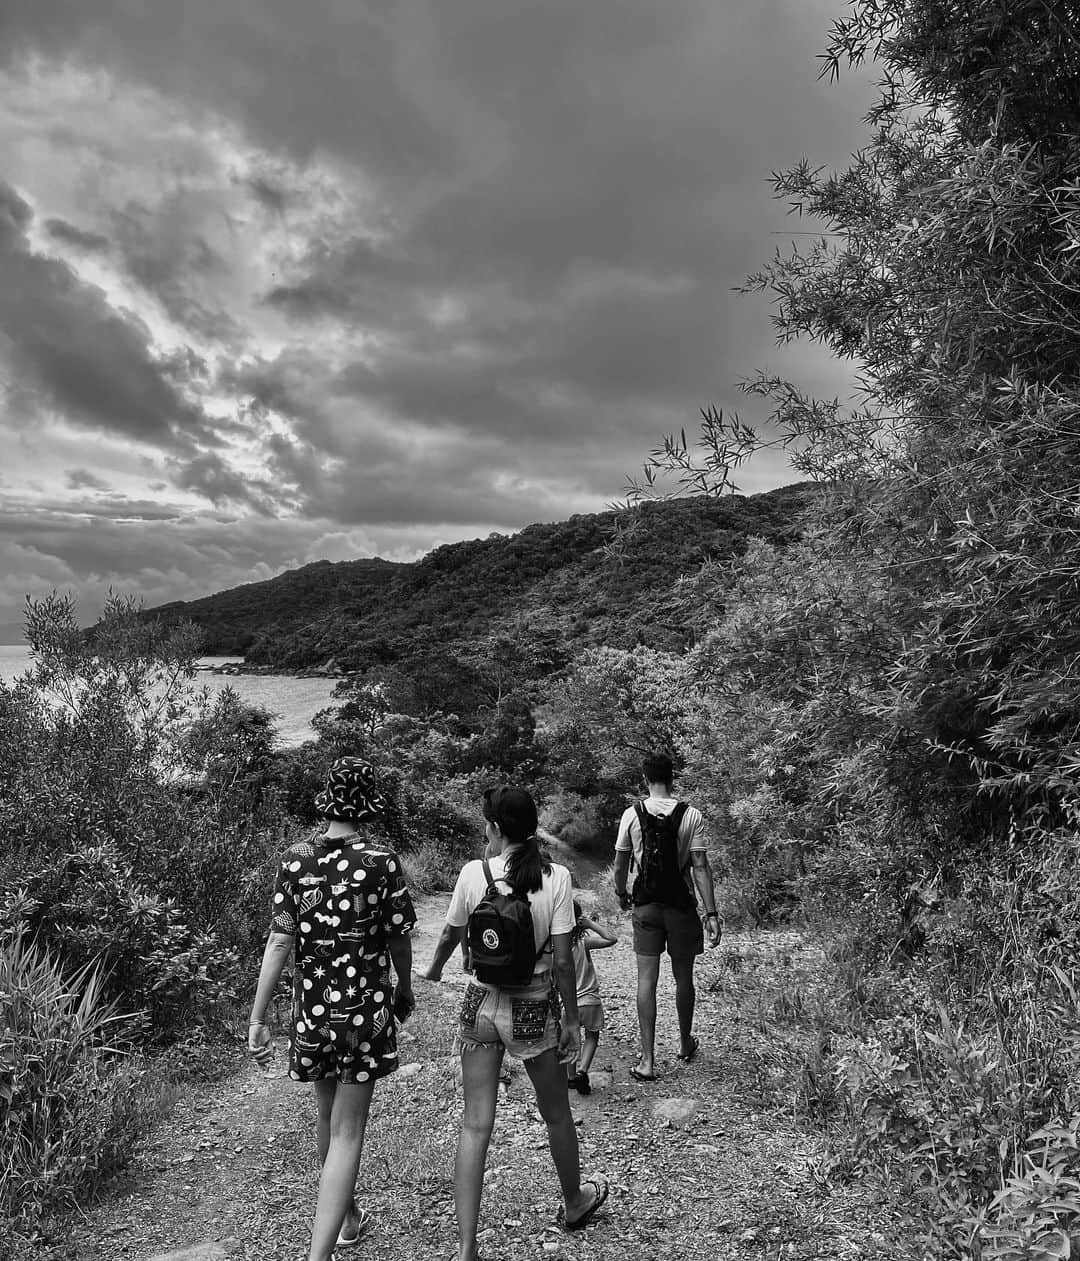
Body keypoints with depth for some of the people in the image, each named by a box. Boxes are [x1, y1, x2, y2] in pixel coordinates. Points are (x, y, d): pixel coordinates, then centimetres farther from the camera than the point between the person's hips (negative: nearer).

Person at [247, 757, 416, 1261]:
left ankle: (345, 1217, 43)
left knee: (327, 1115, 24)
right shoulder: (382, 861, -13)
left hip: (312, 1007, 4)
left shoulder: (295, 859, -6)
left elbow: (279, 941, -7)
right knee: (347, 1130, 5)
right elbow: (398, 939, -5)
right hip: (366, 1007, -4)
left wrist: (257, 1019, -3)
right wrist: (405, 989, 14)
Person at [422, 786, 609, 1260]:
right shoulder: (555, 878, -14)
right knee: (556, 1115, 23)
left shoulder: (473, 873, -12)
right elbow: (562, 960, -12)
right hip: (535, 1009, 0)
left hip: (482, 1004, 0)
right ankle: (574, 1202, 46)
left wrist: (434, 969, 25)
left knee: (475, 1125, 9)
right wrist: (572, 1019, 1)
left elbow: (450, 935, 4)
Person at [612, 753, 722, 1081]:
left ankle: (647, 1060, 4)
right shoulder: (692, 816, -8)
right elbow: (700, 867, -10)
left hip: (646, 903, 0)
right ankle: (686, 1044, 36)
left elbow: (621, 861, 5)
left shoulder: (632, 814, -4)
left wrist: (620, 893, 22)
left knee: (647, 979, 5)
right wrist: (711, 913, -6)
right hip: (681, 903, 0)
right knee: (683, 977, 16)